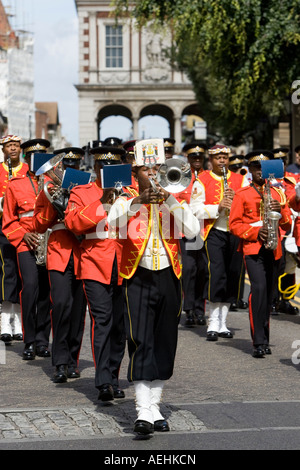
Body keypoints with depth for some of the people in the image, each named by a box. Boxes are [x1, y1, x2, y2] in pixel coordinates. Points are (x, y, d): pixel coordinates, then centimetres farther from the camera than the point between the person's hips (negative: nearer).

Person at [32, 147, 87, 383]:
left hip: (83, 255, 1)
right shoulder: (49, 191, 10)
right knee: (61, 303, -17)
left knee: (78, 308, 3)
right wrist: (52, 202, -8)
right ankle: (61, 362, -12)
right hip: (59, 254, -1)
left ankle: (72, 360, 15)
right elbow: (39, 226, 5)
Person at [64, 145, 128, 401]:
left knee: (120, 324, 7)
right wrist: (102, 202, -15)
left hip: (124, 269, 3)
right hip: (96, 267, -3)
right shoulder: (81, 193, 7)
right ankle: (103, 382, -16)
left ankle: (113, 379, 19)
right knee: (102, 320, -14)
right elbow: (73, 223, -9)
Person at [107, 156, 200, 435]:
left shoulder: (173, 204, 9)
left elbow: (192, 231, -8)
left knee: (164, 344, 8)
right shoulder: (126, 203, 5)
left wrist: (170, 200, -16)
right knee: (141, 342, -13)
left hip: (168, 278, 3)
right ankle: (143, 414, -17)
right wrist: (136, 202, -27)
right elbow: (111, 222, -16)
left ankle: (154, 408, 20)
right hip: (139, 278, -3)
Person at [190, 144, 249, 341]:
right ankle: (213, 323, -8)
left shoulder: (240, 180, 12)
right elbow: (196, 209, -5)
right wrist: (218, 207, -18)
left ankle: (222, 323, 17)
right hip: (214, 232, -4)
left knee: (233, 275, 6)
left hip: (236, 233, 4)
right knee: (216, 273, -15)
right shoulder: (202, 181, 3)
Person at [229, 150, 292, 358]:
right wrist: (256, 232, -14)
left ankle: (264, 340, 18)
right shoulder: (242, 195, 4)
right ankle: (259, 342, -20)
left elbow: (288, 224, 12)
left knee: (268, 294, 8)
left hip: (273, 250, 4)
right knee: (259, 288, -20)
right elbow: (234, 224, 1)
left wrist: (281, 210, -9)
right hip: (253, 248, -4)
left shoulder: (277, 193, 14)